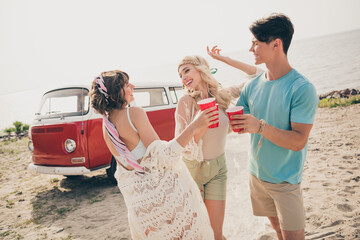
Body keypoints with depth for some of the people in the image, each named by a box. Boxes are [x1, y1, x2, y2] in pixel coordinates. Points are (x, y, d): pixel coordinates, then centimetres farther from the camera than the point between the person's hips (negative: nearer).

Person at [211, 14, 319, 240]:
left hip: (286, 180, -5)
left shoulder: (302, 89, -18)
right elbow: (237, 123, 8)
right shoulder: (252, 86, 0)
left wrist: (261, 127, -33)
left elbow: (298, 141, -21)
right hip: (257, 173, 5)